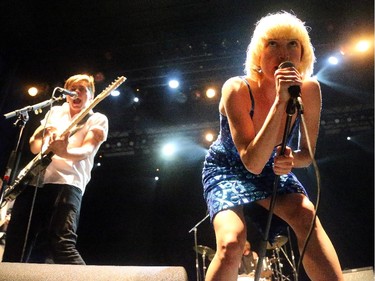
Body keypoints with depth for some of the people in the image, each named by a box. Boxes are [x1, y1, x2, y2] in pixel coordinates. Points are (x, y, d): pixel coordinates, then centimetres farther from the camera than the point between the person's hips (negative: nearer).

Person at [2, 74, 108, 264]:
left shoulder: (97, 120, 9)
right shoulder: (55, 111, 24)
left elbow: (87, 150, -9)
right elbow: (34, 144, 22)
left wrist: (65, 151, -32)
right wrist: (46, 142, -3)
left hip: (67, 183, -5)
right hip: (34, 181, 6)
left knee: (62, 245, -24)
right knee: (14, 250, 0)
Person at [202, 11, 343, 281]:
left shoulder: (309, 90, -16)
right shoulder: (237, 89, -27)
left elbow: (307, 152, -3)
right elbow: (253, 162, -33)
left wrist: (291, 160, -27)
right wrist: (280, 101, -39)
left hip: (271, 170, 3)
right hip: (227, 170, -3)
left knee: (306, 215, -27)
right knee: (232, 243, -26)